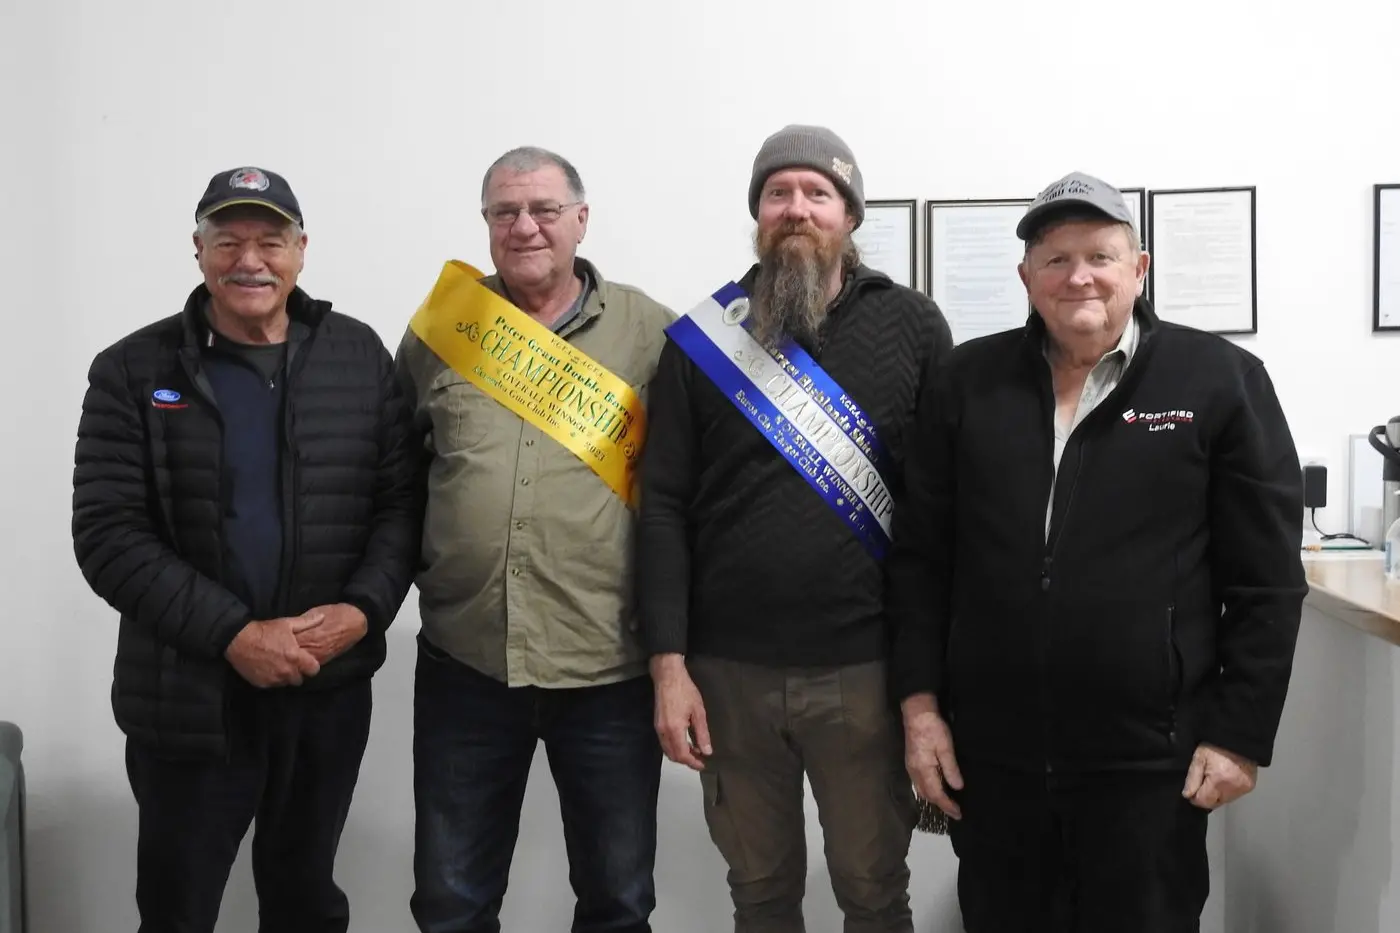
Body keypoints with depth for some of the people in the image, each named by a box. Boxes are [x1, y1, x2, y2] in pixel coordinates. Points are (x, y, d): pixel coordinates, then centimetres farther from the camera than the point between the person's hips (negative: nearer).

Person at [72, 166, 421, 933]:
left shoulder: (360, 356, 2)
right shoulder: (133, 371, -4)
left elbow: (402, 499, 1)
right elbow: (107, 534, -10)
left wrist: (364, 609, -16)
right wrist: (232, 635, -19)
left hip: (331, 690, 2)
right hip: (187, 697, -1)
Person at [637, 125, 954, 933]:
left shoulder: (912, 327, -1)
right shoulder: (703, 339, 2)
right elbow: (665, 508, 1)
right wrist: (669, 664, -5)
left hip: (864, 666, -1)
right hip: (729, 669, 1)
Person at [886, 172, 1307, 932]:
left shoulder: (1220, 380, -2)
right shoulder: (970, 380, 5)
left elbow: (1267, 580, -2)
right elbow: (920, 554, 7)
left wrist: (1241, 735, -5)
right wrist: (920, 700, 1)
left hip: (1149, 757, -2)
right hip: (988, 750, 3)